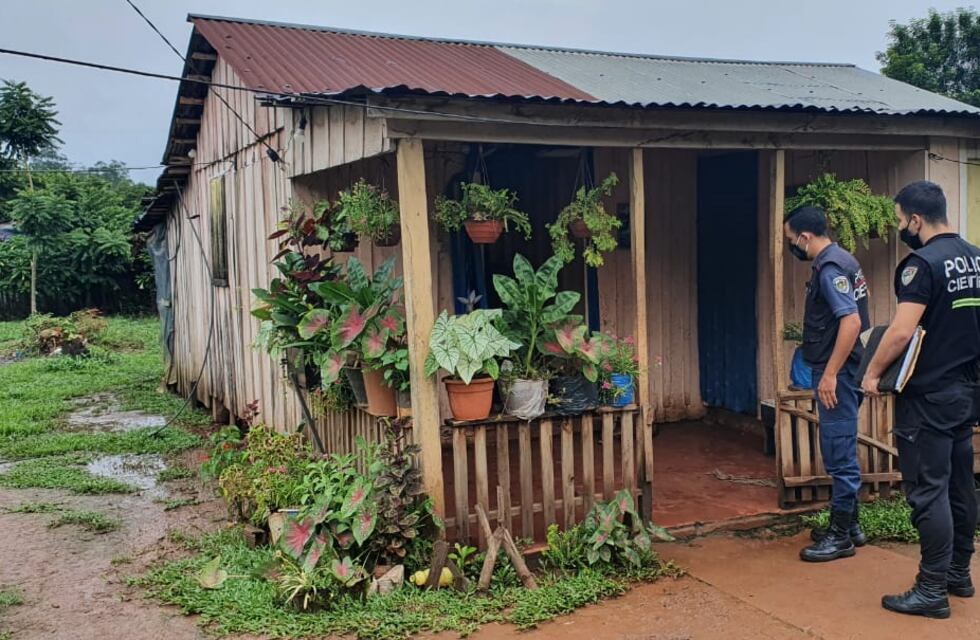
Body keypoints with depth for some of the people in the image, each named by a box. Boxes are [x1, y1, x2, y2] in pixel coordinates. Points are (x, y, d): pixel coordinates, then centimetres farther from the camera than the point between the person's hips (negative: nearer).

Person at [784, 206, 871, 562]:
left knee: (839, 453, -4)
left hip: (838, 373, -11)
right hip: (841, 370, 11)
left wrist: (830, 374, -25)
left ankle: (841, 536, 4)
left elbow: (851, 321, -26)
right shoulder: (839, 260, 14)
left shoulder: (830, 268, -17)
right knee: (841, 452, 17)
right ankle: (848, 524, 27)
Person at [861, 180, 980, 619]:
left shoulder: (923, 263, -17)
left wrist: (873, 373, -11)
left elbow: (901, 331, -23)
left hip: (928, 396, -9)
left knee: (927, 490, -3)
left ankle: (932, 591, 2)